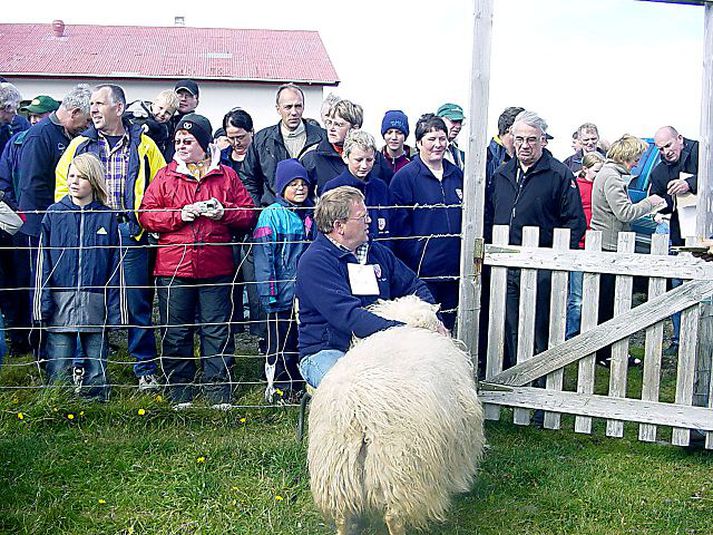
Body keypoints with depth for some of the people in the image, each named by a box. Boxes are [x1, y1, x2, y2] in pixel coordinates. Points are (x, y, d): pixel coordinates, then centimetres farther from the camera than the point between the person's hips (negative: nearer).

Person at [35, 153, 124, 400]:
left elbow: (116, 266, 4)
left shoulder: (108, 217, 5)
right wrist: (43, 304, -4)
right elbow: (43, 262, 4)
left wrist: (116, 309, -1)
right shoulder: (54, 214, 6)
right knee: (59, 371, 1)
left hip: (96, 304, 0)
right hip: (60, 304, 0)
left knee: (97, 372, 6)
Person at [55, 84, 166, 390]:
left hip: (131, 234, -2)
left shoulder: (143, 144, 6)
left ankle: (145, 369, 14)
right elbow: (62, 182, 16)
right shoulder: (81, 144, 11)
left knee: (138, 302, 2)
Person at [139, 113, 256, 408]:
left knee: (217, 331, 4)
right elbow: (146, 215, 1)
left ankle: (219, 394, 14)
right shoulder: (165, 177, 9)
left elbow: (248, 215, 6)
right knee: (175, 332, 7)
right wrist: (180, 215, -11)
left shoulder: (226, 176, 8)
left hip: (216, 269, 0)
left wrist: (223, 212, -12)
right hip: (173, 269, 1)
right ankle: (180, 394, 19)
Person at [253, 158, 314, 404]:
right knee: (281, 344, 4)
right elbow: (264, 256, -12)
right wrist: (268, 293, -18)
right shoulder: (272, 215, -8)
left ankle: (300, 386, 26)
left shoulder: (311, 214, 9)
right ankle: (279, 388, 15)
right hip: (284, 292, -6)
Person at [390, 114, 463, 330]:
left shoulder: (457, 175, 13)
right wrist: (416, 256, -15)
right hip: (422, 270, -5)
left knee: (448, 327, 12)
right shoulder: (404, 177, -5)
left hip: (454, 271, 6)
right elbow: (399, 227, -8)